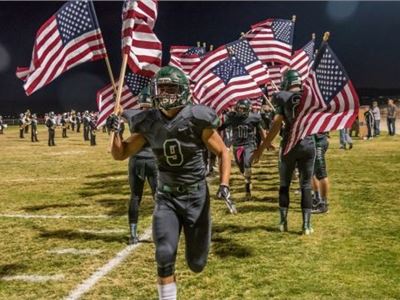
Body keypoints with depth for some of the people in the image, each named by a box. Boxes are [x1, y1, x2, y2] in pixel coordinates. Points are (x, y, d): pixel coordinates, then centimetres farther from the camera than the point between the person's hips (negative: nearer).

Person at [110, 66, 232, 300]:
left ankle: (199, 234, 45)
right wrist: (116, 130, -13)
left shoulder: (197, 120, -14)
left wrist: (224, 185, -17)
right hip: (166, 197, 2)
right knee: (165, 254, -16)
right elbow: (120, 154, 5)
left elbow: (222, 152, -5)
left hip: (196, 195, -2)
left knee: (196, 263, 8)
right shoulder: (149, 124, -4)